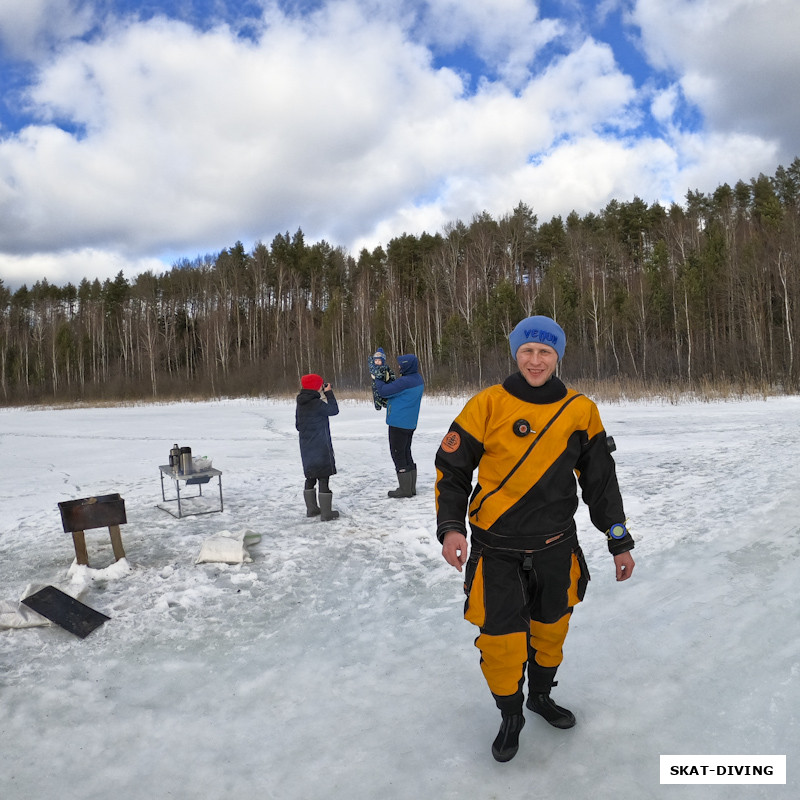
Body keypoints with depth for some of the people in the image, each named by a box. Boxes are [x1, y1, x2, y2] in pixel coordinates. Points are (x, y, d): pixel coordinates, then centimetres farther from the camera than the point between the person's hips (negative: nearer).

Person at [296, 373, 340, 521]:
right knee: (323, 477, -3)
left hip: (306, 447, 8)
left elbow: (298, 425, 13)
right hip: (321, 447, -8)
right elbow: (334, 410, -6)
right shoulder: (317, 404, -18)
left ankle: (311, 509, 24)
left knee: (310, 477, 16)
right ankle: (326, 513, -1)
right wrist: (329, 393, 1)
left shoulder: (300, 404, 6)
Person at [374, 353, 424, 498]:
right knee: (407, 453, 16)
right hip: (410, 423, 9)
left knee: (398, 454, 0)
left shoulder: (404, 381, -23)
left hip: (398, 423, -9)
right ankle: (411, 487, 21)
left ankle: (405, 489, 4)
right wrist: (389, 379, 0)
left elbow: (384, 391, -20)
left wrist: (376, 380, -3)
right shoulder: (418, 379, 7)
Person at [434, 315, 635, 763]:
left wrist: (619, 542, 10)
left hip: (556, 548, 3)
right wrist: (450, 526, -17)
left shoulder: (580, 411, -2)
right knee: (500, 639, 1)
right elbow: (452, 468, -5)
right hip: (497, 550, -2)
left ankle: (541, 696, 49)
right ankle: (511, 716, 31)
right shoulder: (488, 405, -10)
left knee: (551, 629, 19)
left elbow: (601, 480, 8)